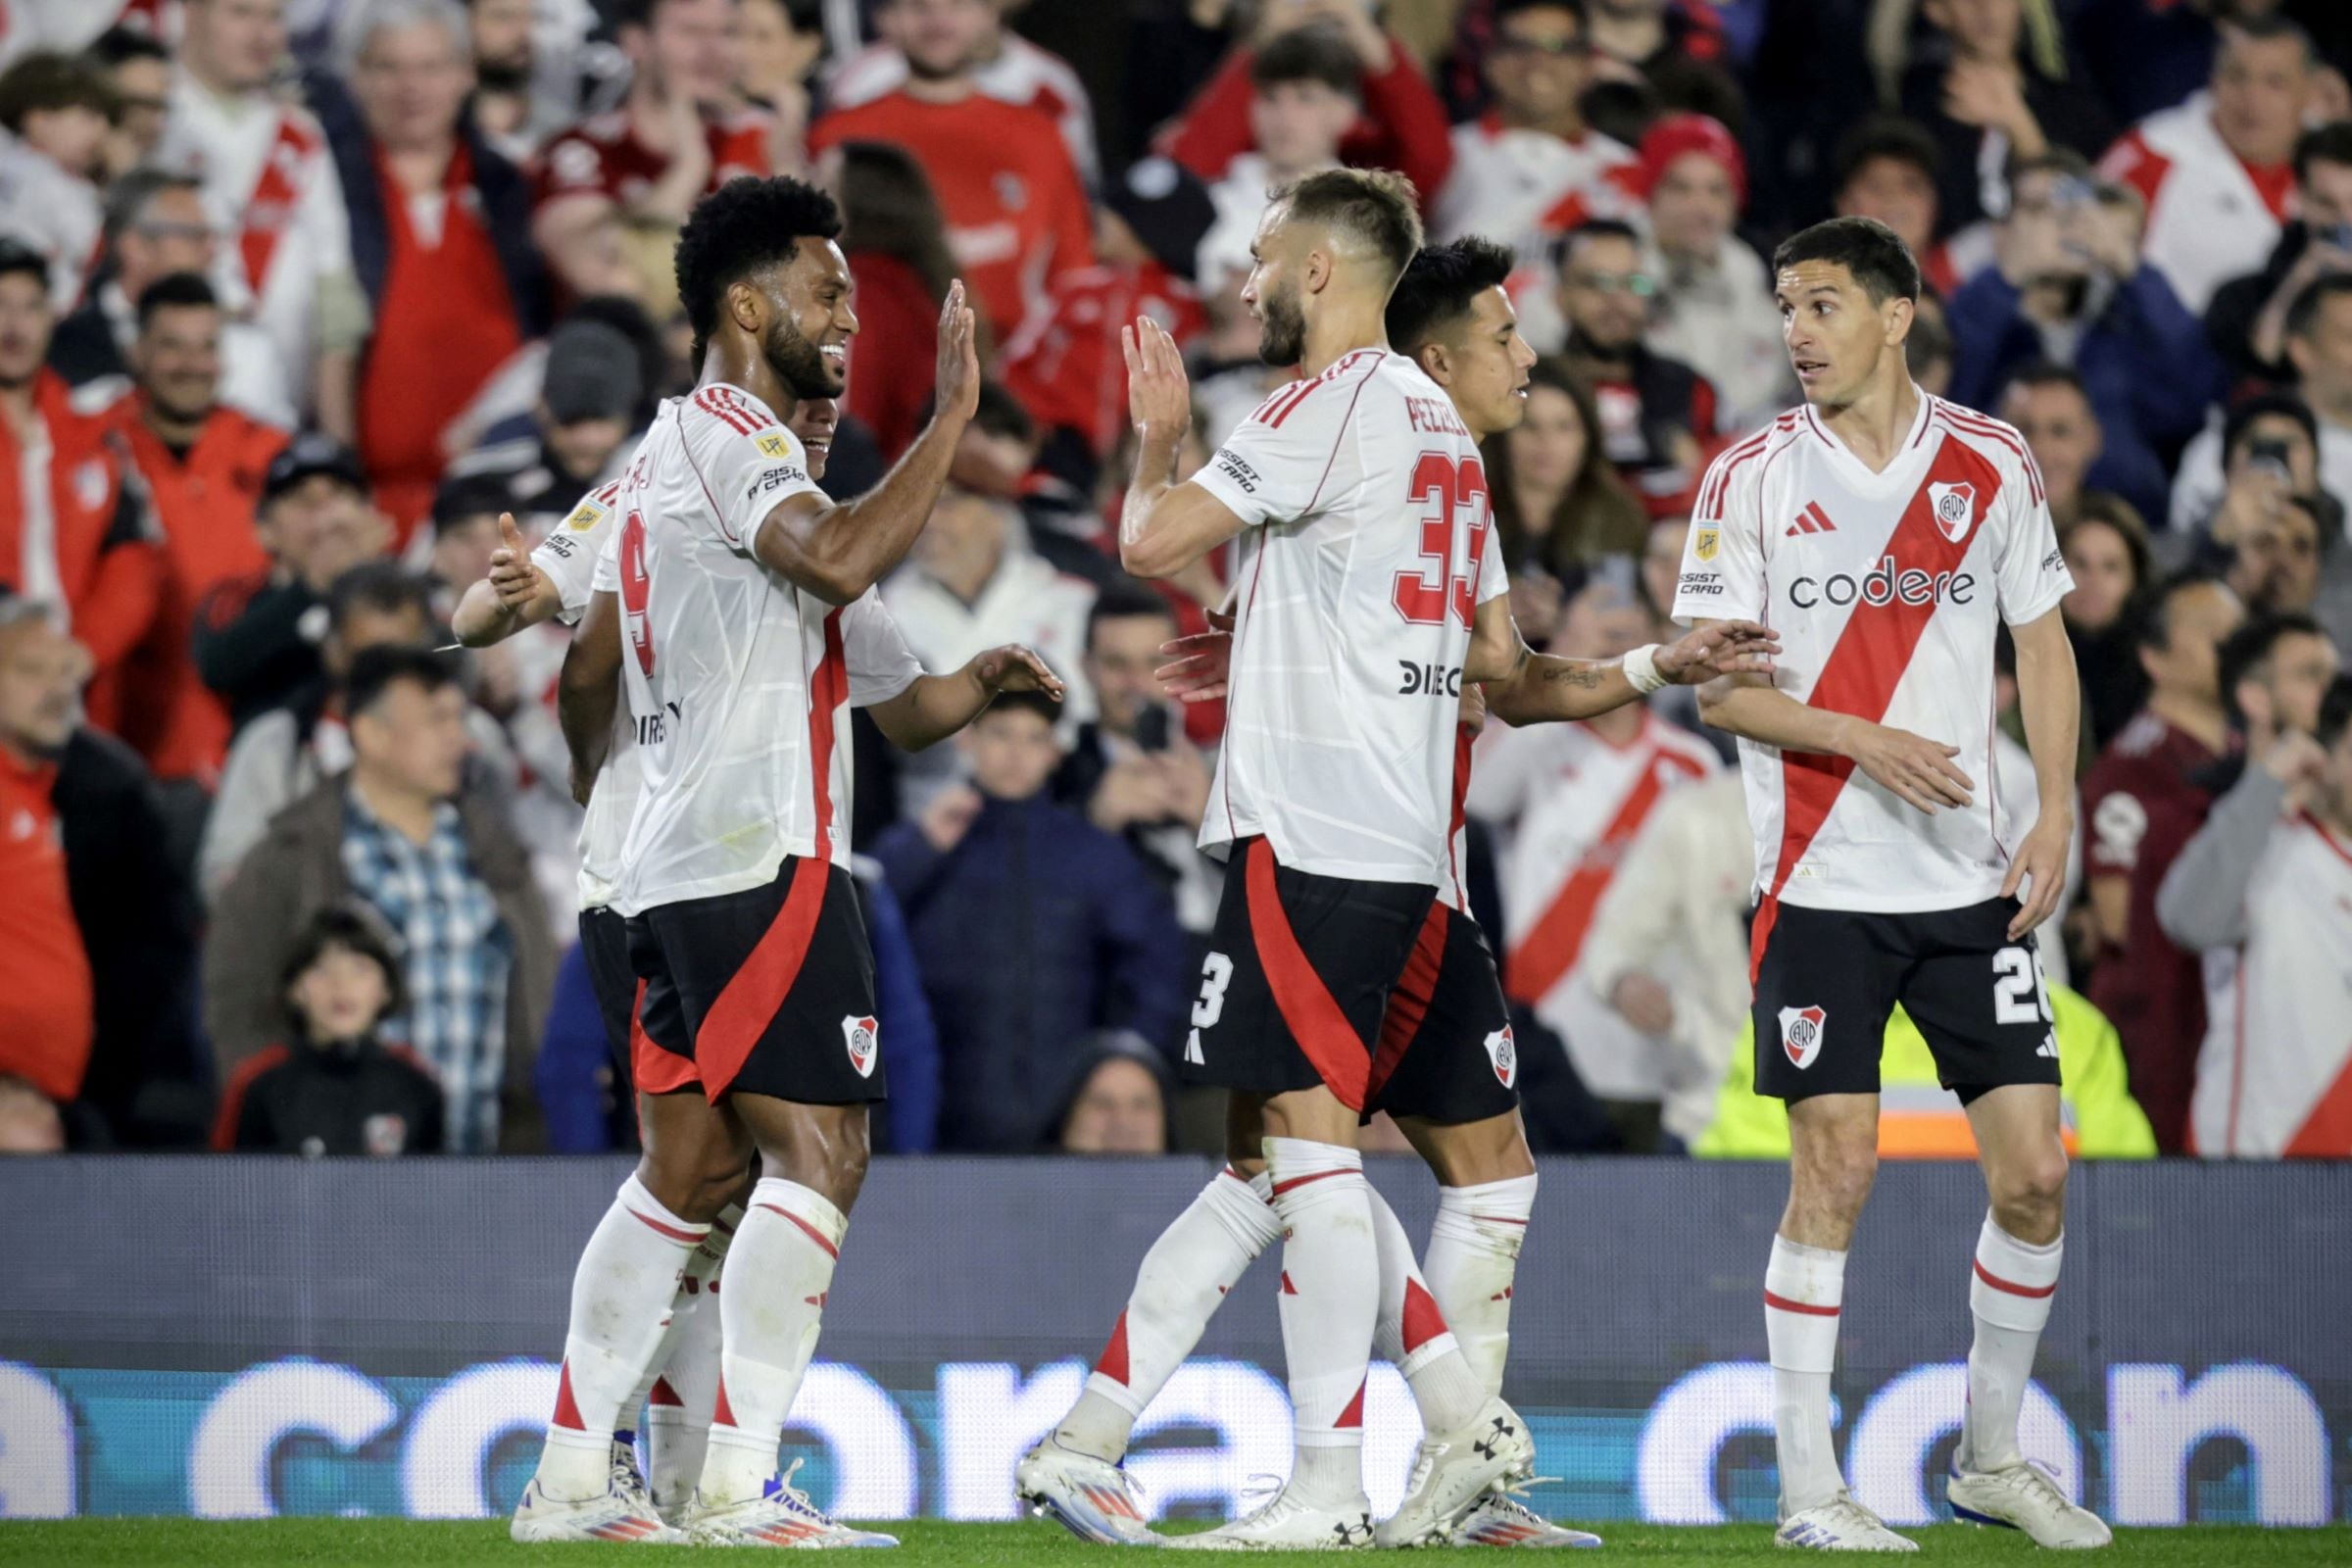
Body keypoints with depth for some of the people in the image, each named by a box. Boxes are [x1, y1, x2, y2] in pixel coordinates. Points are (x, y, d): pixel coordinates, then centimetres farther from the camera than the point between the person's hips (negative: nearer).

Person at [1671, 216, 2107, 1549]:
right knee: (1835, 1173, -7)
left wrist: (2057, 817, 1)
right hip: (1823, 880, -3)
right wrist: (1864, 742, -18)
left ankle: (1993, 1458, 19)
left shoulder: (1994, 464, 5)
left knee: (2035, 1174, 1)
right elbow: (1715, 685, -4)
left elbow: (2044, 646, 12)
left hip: (1972, 883, 3)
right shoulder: (1751, 477, -1)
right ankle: (1809, 1488, 1)